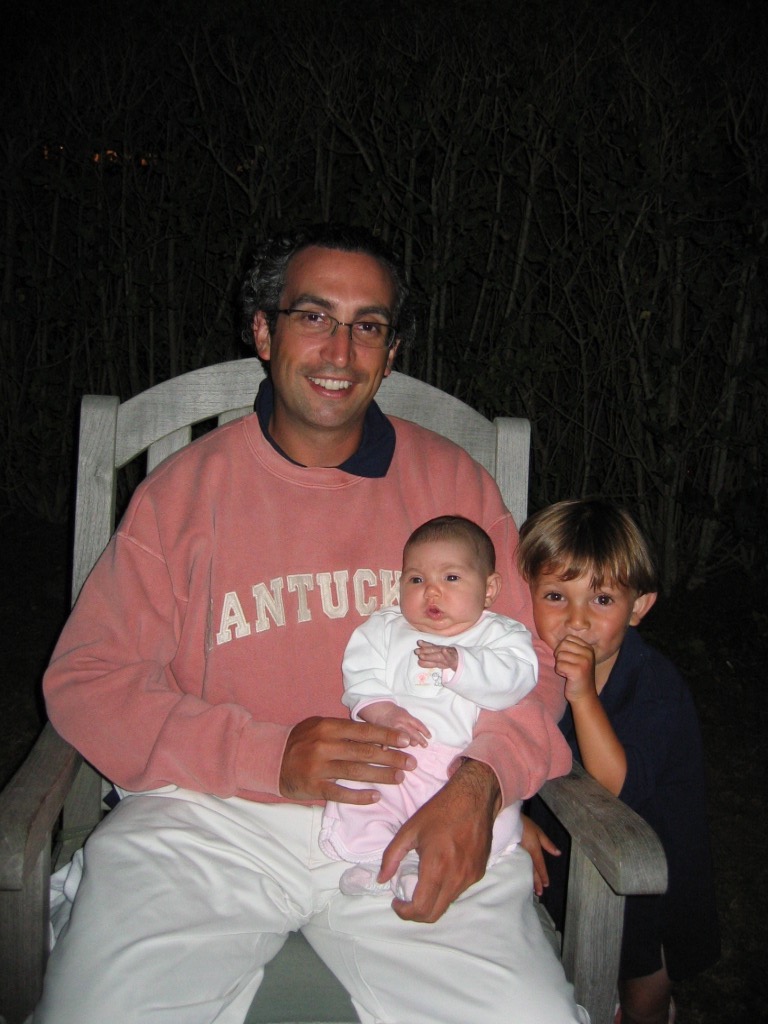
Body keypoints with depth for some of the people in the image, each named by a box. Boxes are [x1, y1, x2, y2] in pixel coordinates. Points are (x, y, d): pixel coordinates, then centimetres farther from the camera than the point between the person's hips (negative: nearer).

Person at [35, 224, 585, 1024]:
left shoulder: (451, 480, 9)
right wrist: (270, 755, -13)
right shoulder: (183, 488, 5)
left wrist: (481, 779, -13)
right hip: (209, 820, 0)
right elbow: (85, 682, 1)